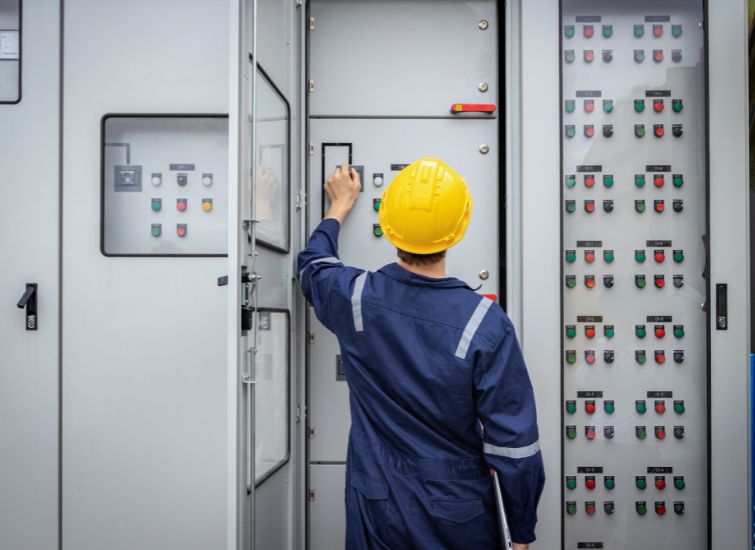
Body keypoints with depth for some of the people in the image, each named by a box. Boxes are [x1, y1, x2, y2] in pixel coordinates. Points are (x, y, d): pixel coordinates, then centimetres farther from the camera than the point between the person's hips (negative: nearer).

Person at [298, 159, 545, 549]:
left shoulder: (355, 298, -13)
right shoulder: (485, 324, -22)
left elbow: (313, 266, 13)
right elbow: (513, 443, -17)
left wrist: (339, 206, 28)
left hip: (377, 510, 2)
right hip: (458, 515, -2)